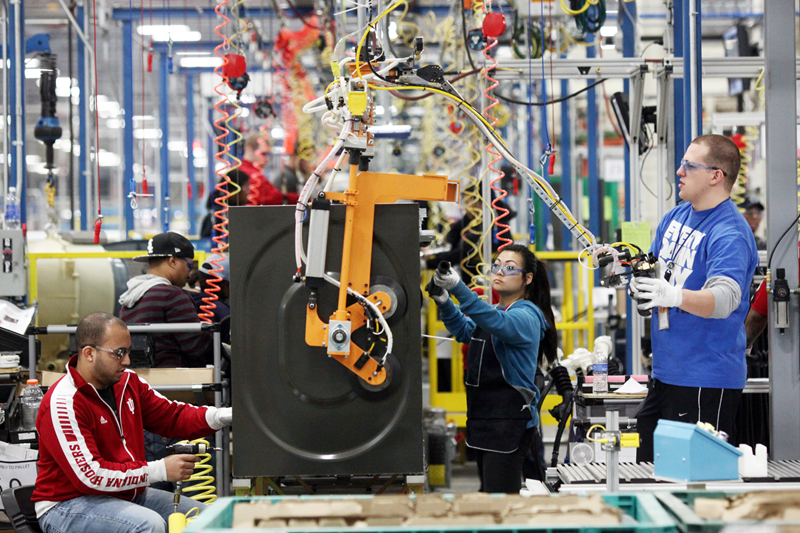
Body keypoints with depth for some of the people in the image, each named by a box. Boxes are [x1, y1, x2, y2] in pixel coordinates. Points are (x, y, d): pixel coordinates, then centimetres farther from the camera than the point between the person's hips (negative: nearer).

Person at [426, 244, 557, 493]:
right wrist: (444, 303, -13)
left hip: (511, 421, -9)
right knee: (488, 494, 13)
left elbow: (496, 322, -30)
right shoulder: (493, 310, 20)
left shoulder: (527, 315, -10)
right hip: (484, 417, 9)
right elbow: (464, 330, 7)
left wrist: (458, 287, -43)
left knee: (499, 499, -14)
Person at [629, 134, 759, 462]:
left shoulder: (730, 235, -17)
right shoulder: (675, 217, 11)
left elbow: (725, 299, -32)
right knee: (647, 466, 15)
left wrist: (674, 295, -48)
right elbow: (656, 269, 24)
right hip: (665, 371, 9)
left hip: (706, 382, -9)